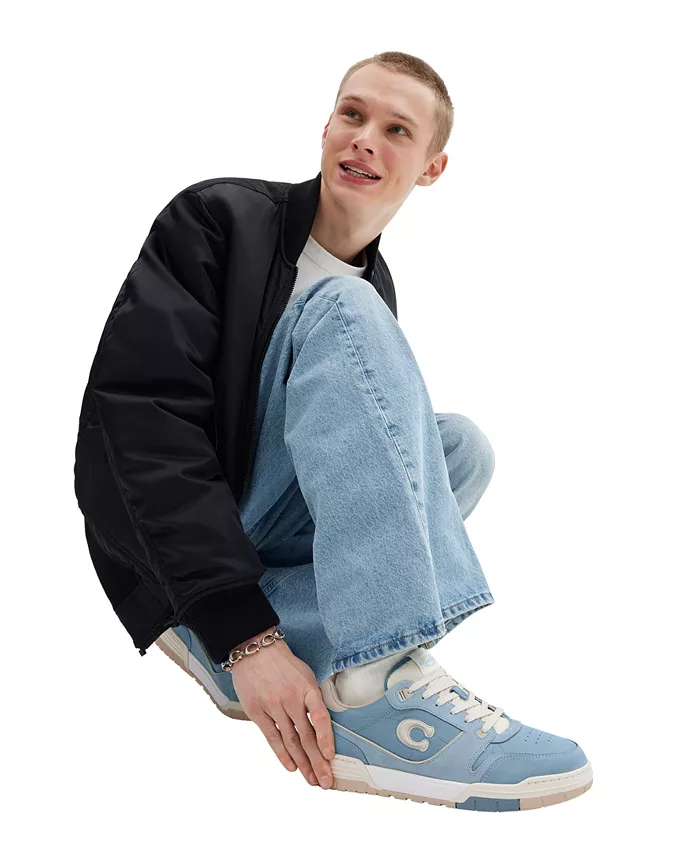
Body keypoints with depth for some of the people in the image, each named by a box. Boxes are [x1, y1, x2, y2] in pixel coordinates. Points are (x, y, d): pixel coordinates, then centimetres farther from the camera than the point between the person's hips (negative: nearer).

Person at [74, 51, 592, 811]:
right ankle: (376, 689, -38)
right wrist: (242, 631, -31)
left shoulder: (376, 291, 11)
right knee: (344, 311, -23)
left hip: (266, 536, 6)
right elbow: (138, 415, -21)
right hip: (168, 542, -6)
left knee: (460, 443, -9)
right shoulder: (218, 218, -9)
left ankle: (214, 648, -19)